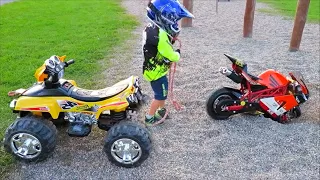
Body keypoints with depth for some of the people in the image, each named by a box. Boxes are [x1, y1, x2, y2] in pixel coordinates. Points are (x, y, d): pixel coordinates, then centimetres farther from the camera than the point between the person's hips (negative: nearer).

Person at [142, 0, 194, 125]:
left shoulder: (151, 27, 0)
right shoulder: (161, 35, -31)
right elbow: (171, 56, -24)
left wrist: (171, 39, -5)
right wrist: (177, 53, -2)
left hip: (152, 68, 9)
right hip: (157, 72, -9)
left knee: (163, 92, 26)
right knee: (160, 95, 9)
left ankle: (162, 110, 45)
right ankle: (149, 118, 24)